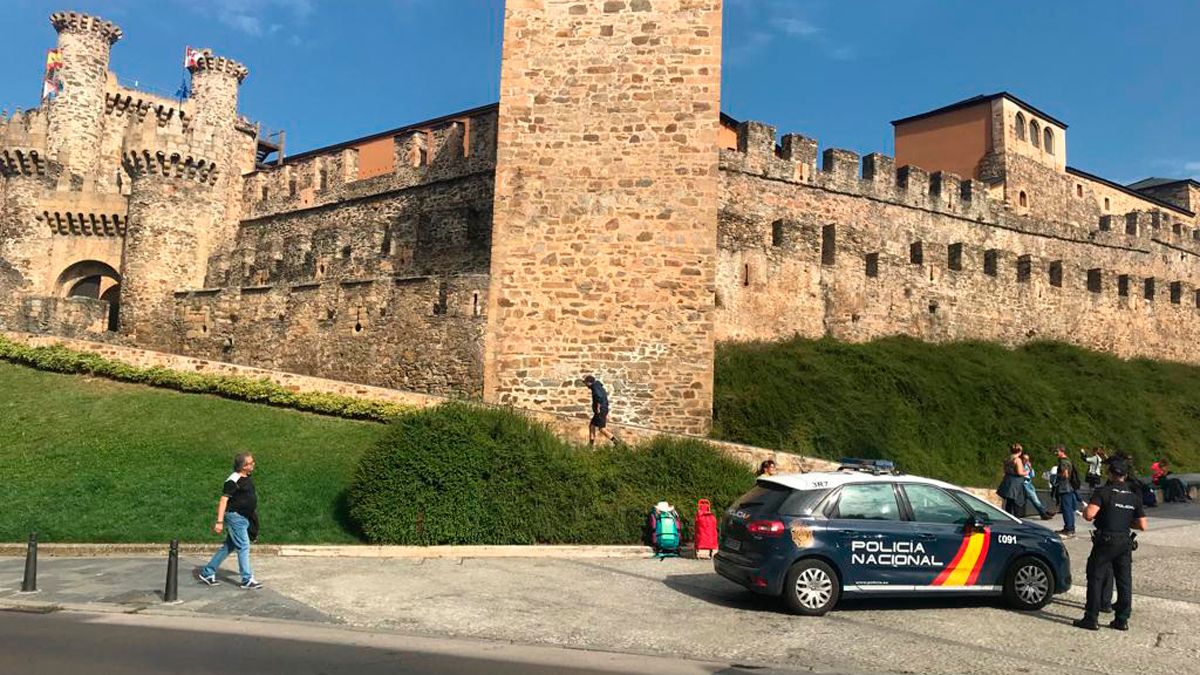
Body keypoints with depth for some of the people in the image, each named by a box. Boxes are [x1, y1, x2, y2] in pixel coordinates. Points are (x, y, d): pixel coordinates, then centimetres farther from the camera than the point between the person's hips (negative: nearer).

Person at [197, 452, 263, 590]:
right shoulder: (233, 480, -17)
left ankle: (207, 573, 26)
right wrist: (219, 521, -22)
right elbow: (223, 500, -19)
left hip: (245, 518, 9)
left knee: (228, 547, 15)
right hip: (235, 516, -9)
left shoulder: (247, 478, 10)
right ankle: (247, 580, -1)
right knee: (243, 546, -7)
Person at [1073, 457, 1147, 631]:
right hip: (1125, 542, 5)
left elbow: (1089, 515, -23)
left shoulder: (1102, 492, -12)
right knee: (1124, 581, 11)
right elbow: (1142, 525, 6)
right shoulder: (1134, 497, 5)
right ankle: (1122, 620, 17)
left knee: (1096, 579, 2)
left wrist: (1085, 511, -1)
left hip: (1105, 541, -5)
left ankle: (1091, 618, 3)